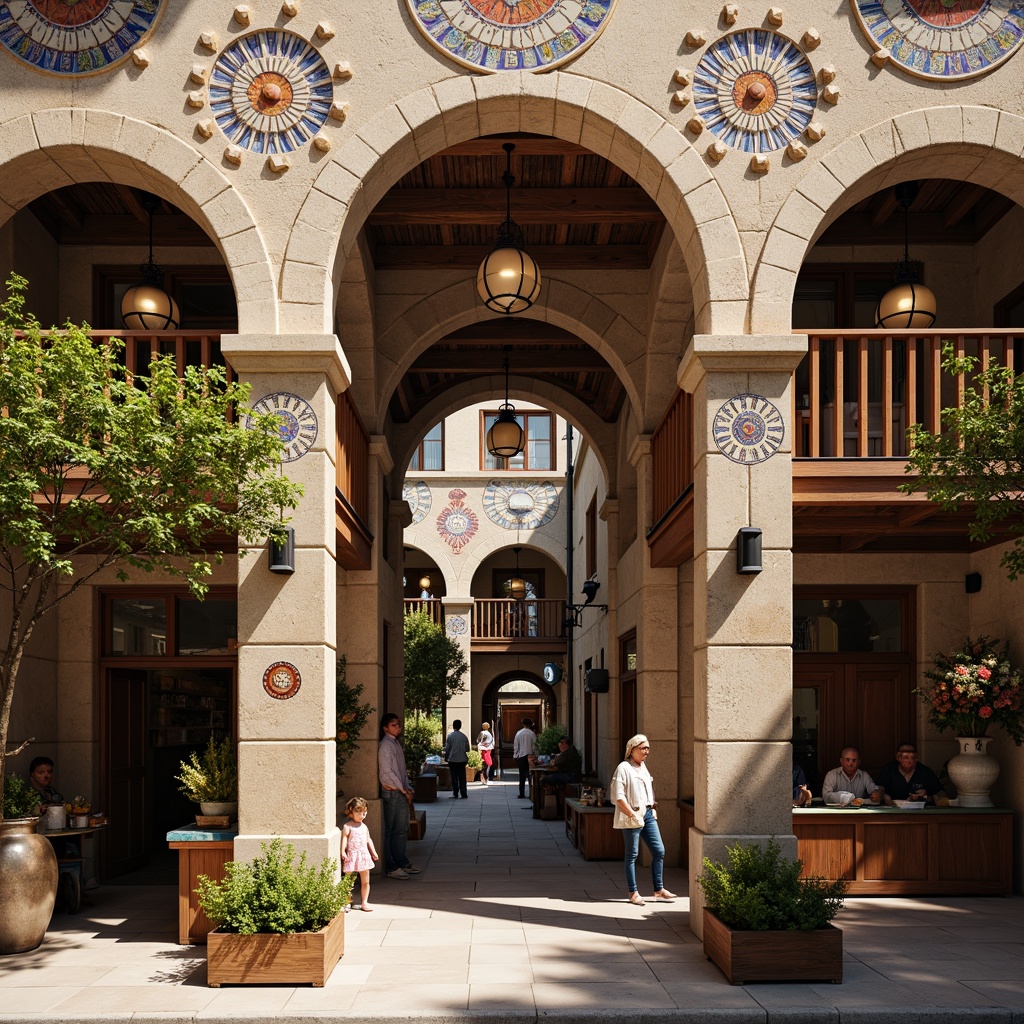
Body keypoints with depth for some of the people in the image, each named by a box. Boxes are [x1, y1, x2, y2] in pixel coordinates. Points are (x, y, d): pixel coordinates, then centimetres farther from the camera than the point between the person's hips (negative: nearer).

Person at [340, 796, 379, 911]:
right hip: (351, 855, -5)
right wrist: (343, 851, -23)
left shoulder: (364, 827, 14)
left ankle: (364, 902, 15)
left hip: (364, 855, 5)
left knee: (365, 881, 7)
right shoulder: (347, 826, -5)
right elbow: (344, 839, -12)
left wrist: (373, 852, 16)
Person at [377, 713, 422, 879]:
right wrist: (404, 790, -13)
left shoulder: (396, 744, 16)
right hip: (392, 793, -9)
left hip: (401, 793, 9)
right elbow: (387, 772, -17)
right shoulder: (386, 746, -12)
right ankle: (391, 868, -1)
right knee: (391, 831, -4)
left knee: (402, 829, 13)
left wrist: (408, 789, 9)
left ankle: (402, 863, 21)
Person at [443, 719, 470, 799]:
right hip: (462, 759, 2)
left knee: (454, 777, 4)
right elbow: (467, 749, 3)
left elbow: (447, 748, -4)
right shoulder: (464, 736, -2)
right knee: (462, 777, 7)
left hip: (452, 760, -2)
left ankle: (455, 794, 5)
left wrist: (446, 758, 8)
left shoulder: (450, 736, -7)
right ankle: (464, 794, 7)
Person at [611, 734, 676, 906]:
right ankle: (633, 893, 11)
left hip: (648, 814, 8)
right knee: (632, 855, 2)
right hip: (632, 817, -8)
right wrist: (632, 814, -17)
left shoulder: (642, 767, 14)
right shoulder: (624, 768, -11)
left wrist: (652, 805, 10)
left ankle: (659, 890, 15)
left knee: (659, 850, 6)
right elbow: (618, 797, -16)